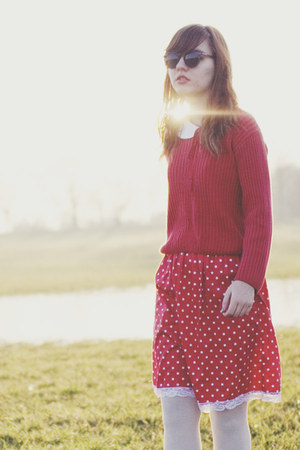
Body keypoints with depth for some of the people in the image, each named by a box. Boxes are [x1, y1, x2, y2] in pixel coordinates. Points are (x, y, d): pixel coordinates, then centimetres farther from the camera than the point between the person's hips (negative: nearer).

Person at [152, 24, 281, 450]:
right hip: (177, 280, 6)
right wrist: (171, 272, 14)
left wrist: (248, 279, -17)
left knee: (228, 413, 2)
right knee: (175, 411, 2)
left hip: (226, 283, -6)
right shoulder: (176, 134, 13)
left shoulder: (239, 128, -6)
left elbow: (259, 212, -9)